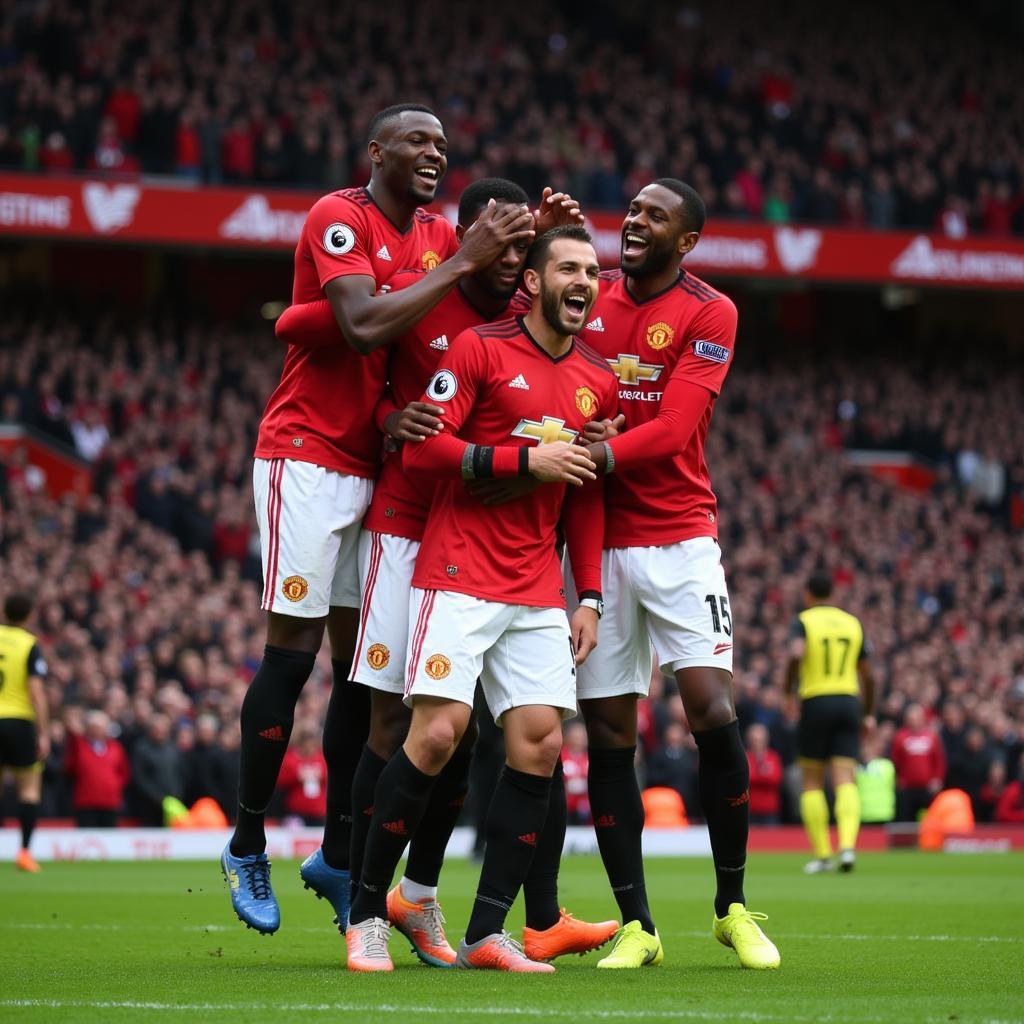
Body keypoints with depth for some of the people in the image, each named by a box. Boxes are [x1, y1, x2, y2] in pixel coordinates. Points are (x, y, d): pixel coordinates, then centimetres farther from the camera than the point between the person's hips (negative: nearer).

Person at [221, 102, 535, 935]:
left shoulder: (440, 236, 12)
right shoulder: (340, 218, -11)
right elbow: (365, 327, -25)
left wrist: (530, 246, -9)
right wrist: (462, 264, -23)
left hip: (378, 467, 7)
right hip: (308, 454, -7)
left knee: (364, 661, 6)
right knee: (294, 650, -7)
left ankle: (339, 857, 11)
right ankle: (248, 848, 3)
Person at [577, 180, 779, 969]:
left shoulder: (707, 314, -3)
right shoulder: (589, 296, 9)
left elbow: (675, 425, -15)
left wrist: (605, 454, -30)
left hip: (678, 535, -3)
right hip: (595, 540, 3)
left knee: (713, 711, -12)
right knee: (609, 734, 1)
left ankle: (733, 907, 4)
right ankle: (636, 926, 8)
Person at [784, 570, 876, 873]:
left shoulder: (803, 621, 0)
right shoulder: (852, 623, 13)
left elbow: (796, 654, -22)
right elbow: (867, 675, 15)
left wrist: (788, 692, -10)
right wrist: (869, 714, 23)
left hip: (815, 703, -3)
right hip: (849, 702, 3)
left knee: (812, 783, 8)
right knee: (846, 781, -5)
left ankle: (822, 855, 4)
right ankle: (848, 845, -26)